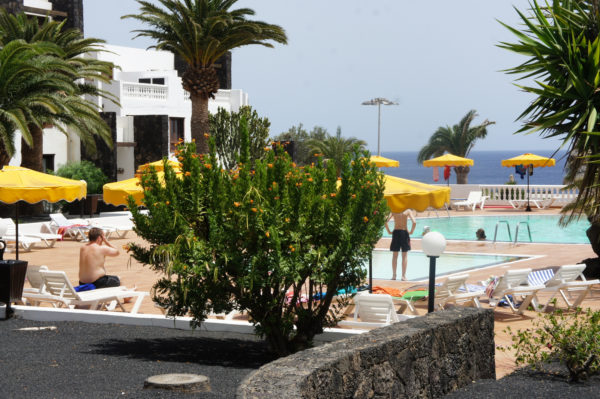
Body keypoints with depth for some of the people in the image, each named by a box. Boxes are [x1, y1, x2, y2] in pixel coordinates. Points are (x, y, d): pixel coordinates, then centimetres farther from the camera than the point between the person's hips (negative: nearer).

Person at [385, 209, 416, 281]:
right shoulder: (408, 211, -6)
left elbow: (386, 222, -9)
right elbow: (414, 222, -17)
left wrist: (389, 231, 2)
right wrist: (411, 231, -3)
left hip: (395, 232, 2)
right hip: (404, 232, -2)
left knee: (395, 255, 10)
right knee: (405, 255, 6)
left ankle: (394, 275, 12)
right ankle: (403, 276, 4)